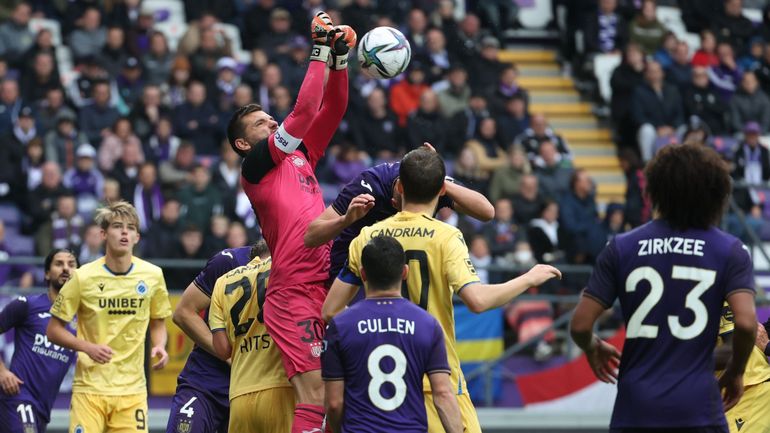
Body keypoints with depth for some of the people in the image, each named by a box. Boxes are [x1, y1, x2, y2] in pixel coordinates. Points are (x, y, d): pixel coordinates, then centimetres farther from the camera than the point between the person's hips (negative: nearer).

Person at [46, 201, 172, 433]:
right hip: (90, 386, -2)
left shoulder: (152, 275, 3)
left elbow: (158, 323, 17)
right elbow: (53, 330, 1)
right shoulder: (83, 277, -5)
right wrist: (88, 347, -15)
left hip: (132, 389, 2)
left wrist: (159, 347, -5)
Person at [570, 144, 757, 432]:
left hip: (634, 410, 2)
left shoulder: (621, 248, 3)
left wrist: (593, 348, 23)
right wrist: (735, 373, 6)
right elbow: (745, 322, -13)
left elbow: (580, 325, 0)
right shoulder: (730, 252, 0)